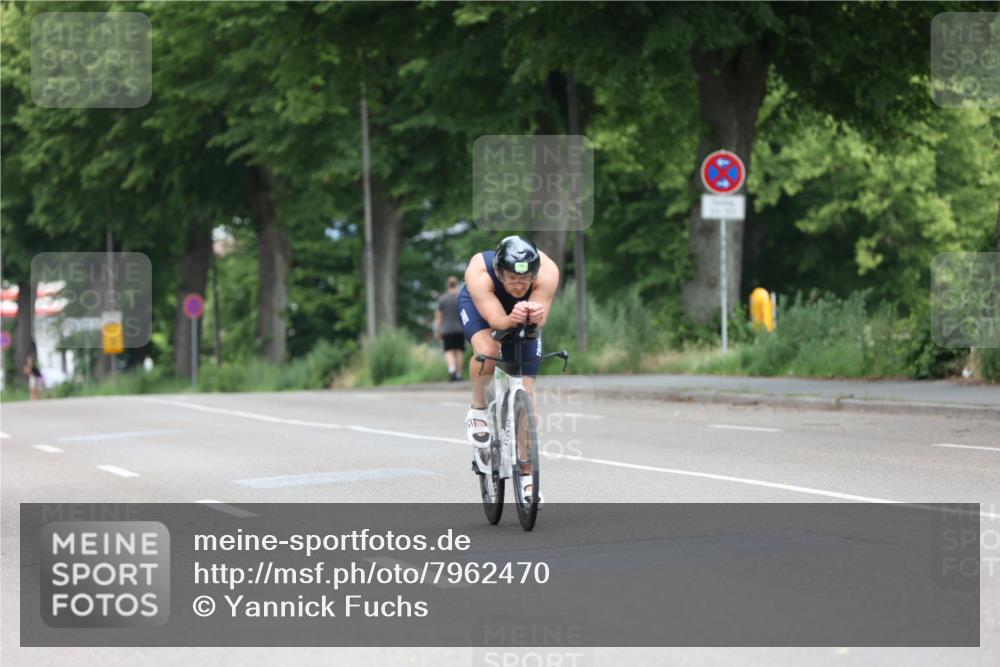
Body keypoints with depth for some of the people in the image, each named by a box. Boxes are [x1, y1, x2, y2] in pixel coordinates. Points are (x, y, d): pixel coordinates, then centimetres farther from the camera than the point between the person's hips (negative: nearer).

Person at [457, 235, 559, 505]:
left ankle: (526, 476, 3)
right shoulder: (478, 272, -40)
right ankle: (477, 410, -6)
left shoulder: (548, 272, -37)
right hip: (478, 305, -2)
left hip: (523, 318, 2)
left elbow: (541, 320, -38)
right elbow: (496, 320, -43)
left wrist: (535, 315, -61)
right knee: (487, 350, -36)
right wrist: (512, 319, -65)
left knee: (526, 393, -4)